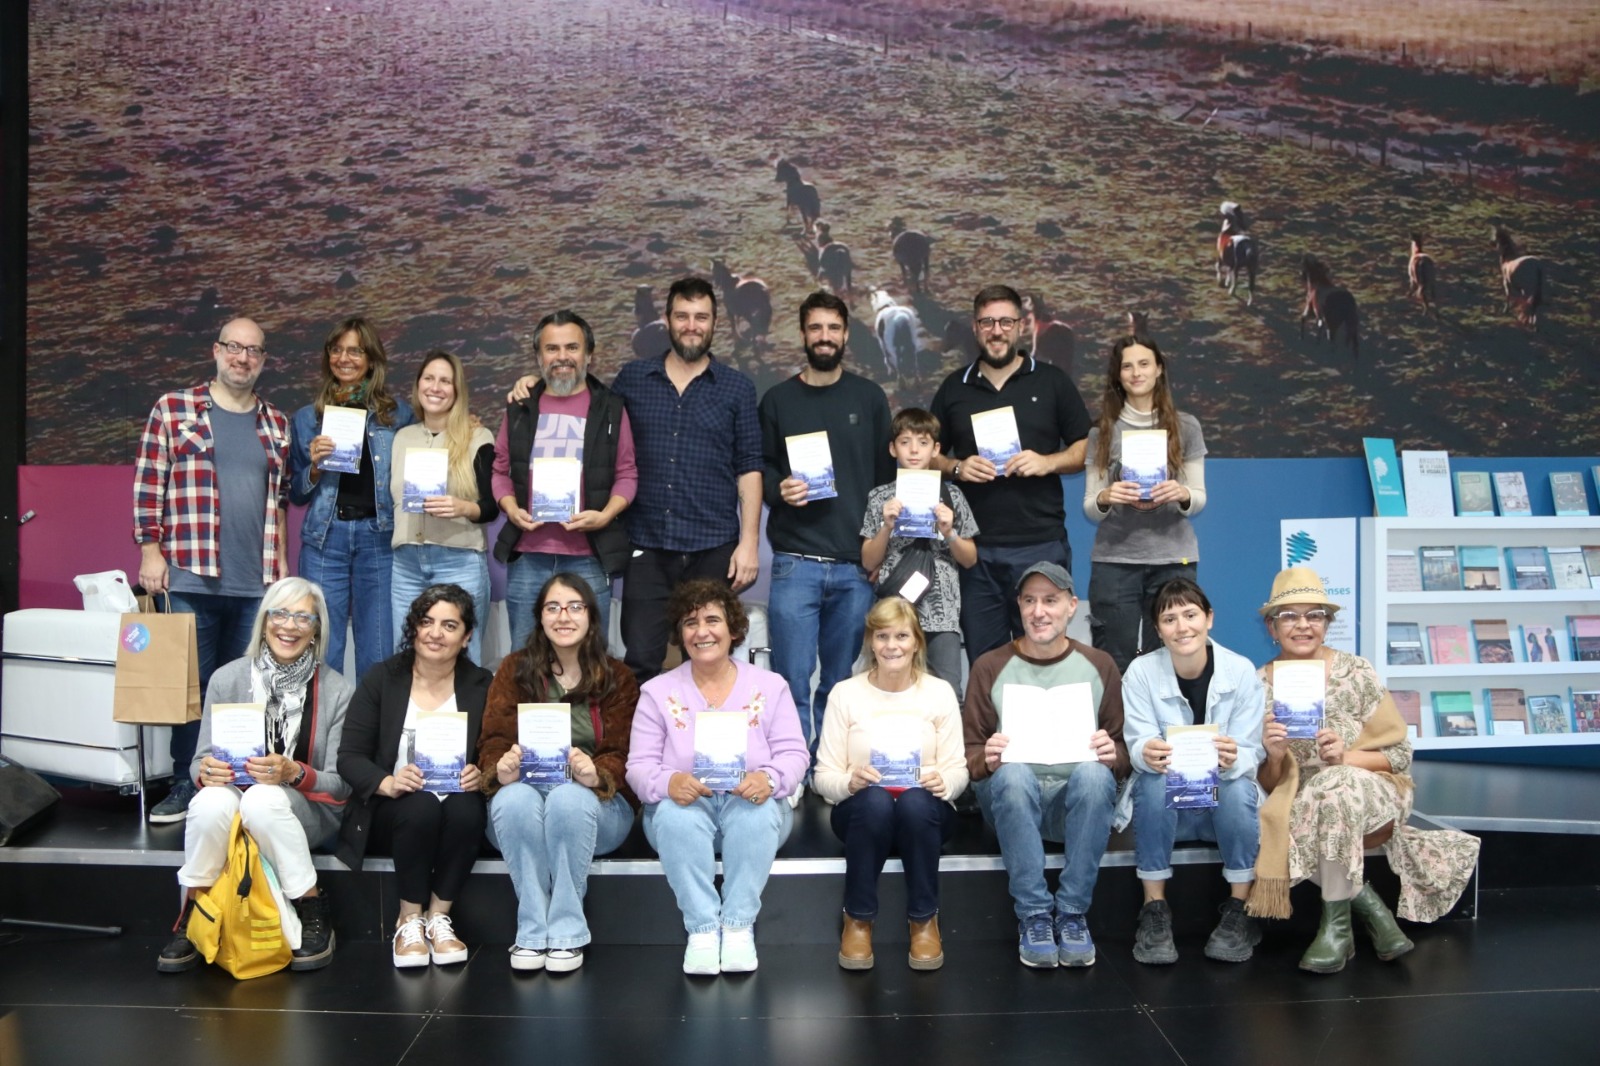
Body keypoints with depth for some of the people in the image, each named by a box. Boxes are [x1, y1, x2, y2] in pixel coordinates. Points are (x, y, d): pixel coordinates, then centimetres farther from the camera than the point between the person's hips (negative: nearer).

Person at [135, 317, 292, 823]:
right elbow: (149, 483, 1)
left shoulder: (276, 424, 13)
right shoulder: (173, 410, 3)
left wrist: (279, 561, 13)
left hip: (257, 581, 3)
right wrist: (150, 549, -5)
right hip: (192, 577, -3)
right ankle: (184, 785, 12)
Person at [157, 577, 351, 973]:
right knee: (211, 801, -33)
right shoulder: (226, 678, -2)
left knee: (264, 799, -35)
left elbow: (341, 784, -5)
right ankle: (191, 918, -13)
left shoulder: (336, 691, -6)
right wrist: (205, 771, -21)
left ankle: (313, 914, -17)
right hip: (233, 796, 2)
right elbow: (200, 762, 4)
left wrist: (294, 772, -25)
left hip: (307, 811, -1)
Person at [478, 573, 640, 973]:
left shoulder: (617, 678, 8)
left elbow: (622, 753, -3)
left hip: (597, 802, -1)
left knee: (569, 798, -35)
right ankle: (532, 932, -24)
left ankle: (567, 933, -23)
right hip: (525, 796, 1)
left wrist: (596, 774, -27)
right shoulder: (514, 669, 11)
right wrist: (501, 769, -25)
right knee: (515, 798, -34)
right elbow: (494, 738, 0)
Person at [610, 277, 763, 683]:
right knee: (641, 662, 0)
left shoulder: (736, 388, 5)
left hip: (714, 549, 0)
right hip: (646, 547, 0)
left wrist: (750, 541, -4)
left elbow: (749, 469, 3)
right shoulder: (631, 379, 8)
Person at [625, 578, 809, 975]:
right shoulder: (657, 692, 5)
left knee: (759, 810, -34)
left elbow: (793, 753, -3)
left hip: (752, 807, 0)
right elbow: (640, 766, -3)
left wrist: (769, 779, -27)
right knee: (674, 813, -34)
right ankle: (701, 929, -29)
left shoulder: (770, 687, 6)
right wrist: (668, 782, -28)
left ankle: (739, 926, -26)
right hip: (684, 807, 0)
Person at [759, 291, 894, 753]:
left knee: (840, 683, 6)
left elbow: (886, 474, 11)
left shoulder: (869, 397, 10)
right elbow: (759, 469, 12)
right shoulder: (778, 399, 10)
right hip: (796, 562, -1)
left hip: (856, 564, 1)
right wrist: (778, 489, -11)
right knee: (793, 681, -5)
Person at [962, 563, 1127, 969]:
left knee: (1094, 773, -33)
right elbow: (968, 753, 5)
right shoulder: (990, 668, 6)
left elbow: (1123, 753, 8)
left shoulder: (1099, 666, 9)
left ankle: (1073, 913, -22)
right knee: (1013, 774, -34)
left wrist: (1113, 754, -16)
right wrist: (987, 759, -19)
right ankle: (1033, 915, -24)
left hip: (1078, 801, 1)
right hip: (1012, 799, 0)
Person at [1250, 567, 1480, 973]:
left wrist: (1346, 757, -21)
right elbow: (1265, 784, 2)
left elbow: (1400, 755, -3)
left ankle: (1337, 923, -23)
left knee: (1335, 784, -36)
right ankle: (1366, 903, -12)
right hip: (1297, 803, 2)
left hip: (1370, 794, -1)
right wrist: (1275, 757, -21)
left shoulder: (1356, 672, -4)